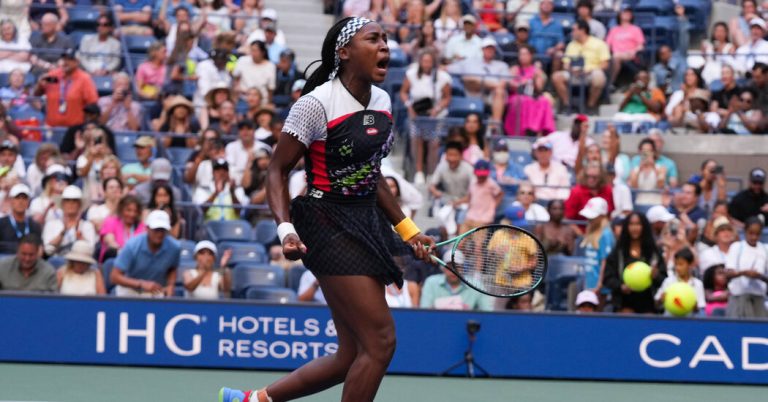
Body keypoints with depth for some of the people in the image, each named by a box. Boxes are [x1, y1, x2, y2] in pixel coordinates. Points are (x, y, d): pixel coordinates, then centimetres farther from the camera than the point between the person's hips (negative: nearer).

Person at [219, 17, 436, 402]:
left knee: (352, 355, 9)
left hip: (368, 222, 8)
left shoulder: (382, 101, 9)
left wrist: (408, 230, 19)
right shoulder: (316, 104, -14)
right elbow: (278, 170, -10)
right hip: (329, 224, -8)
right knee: (380, 341, -13)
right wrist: (286, 229, -24)